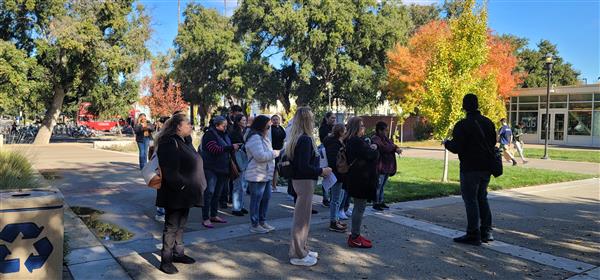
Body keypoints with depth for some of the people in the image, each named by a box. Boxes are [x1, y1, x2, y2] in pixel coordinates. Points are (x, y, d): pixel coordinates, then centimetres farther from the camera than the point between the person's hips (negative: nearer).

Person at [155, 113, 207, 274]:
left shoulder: (184, 142, 14)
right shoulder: (169, 142, -17)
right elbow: (169, 170, -24)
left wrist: (194, 187, 14)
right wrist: (181, 186, -21)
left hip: (186, 193, 9)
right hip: (175, 194, -9)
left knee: (181, 224, 19)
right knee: (171, 226, 1)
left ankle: (178, 253, 32)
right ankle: (166, 260, 12)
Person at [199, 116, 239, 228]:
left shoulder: (224, 135, 14)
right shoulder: (209, 134, -11)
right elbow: (215, 149, -24)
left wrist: (235, 147, 7)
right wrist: (231, 147, -24)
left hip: (222, 169, 8)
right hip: (211, 169, -8)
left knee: (217, 193, 14)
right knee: (209, 193, -7)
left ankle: (213, 215, 24)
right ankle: (205, 219, -2)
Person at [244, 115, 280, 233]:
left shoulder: (263, 137, 17)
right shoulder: (254, 138, -17)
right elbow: (260, 156, -24)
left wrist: (275, 152, 7)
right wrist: (275, 153, -14)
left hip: (266, 175, 10)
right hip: (257, 176, -10)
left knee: (266, 198, 16)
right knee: (256, 200, -1)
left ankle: (262, 221, 28)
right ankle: (254, 225, 9)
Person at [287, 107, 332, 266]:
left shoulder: (297, 138, 9)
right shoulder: (305, 140, -20)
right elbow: (304, 167, -24)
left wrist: (318, 170, 13)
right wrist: (322, 171, -12)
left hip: (299, 180, 10)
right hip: (305, 181, -10)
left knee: (303, 217, 18)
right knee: (302, 218, 0)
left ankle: (302, 249, 31)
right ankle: (298, 255, 11)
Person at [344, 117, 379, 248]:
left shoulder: (351, 141, 13)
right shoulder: (357, 141, -20)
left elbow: (366, 152, 13)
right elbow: (372, 155, -21)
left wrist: (371, 148, -6)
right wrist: (374, 148, -1)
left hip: (356, 178, 11)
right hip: (361, 179, -11)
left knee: (358, 207, 18)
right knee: (360, 207, -3)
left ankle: (355, 235, 27)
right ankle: (354, 238, 5)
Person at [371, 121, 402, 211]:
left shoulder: (385, 138, 15)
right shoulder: (375, 139, -14)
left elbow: (392, 145, 10)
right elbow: (384, 148, -25)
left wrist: (397, 148, -13)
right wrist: (395, 147, -11)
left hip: (387, 166, 9)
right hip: (380, 166, -9)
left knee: (382, 186, 16)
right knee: (378, 185, -3)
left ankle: (381, 202, 25)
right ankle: (376, 203, 5)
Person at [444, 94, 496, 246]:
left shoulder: (462, 125, -16)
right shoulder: (488, 122, 8)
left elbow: (456, 148, -17)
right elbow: (493, 143, 17)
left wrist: (446, 143, 2)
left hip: (470, 168, -7)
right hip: (486, 167, 7)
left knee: (471, 200, -1)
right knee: (482, 198, 17)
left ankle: (473, 235, 2)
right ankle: (486, 232, 21)